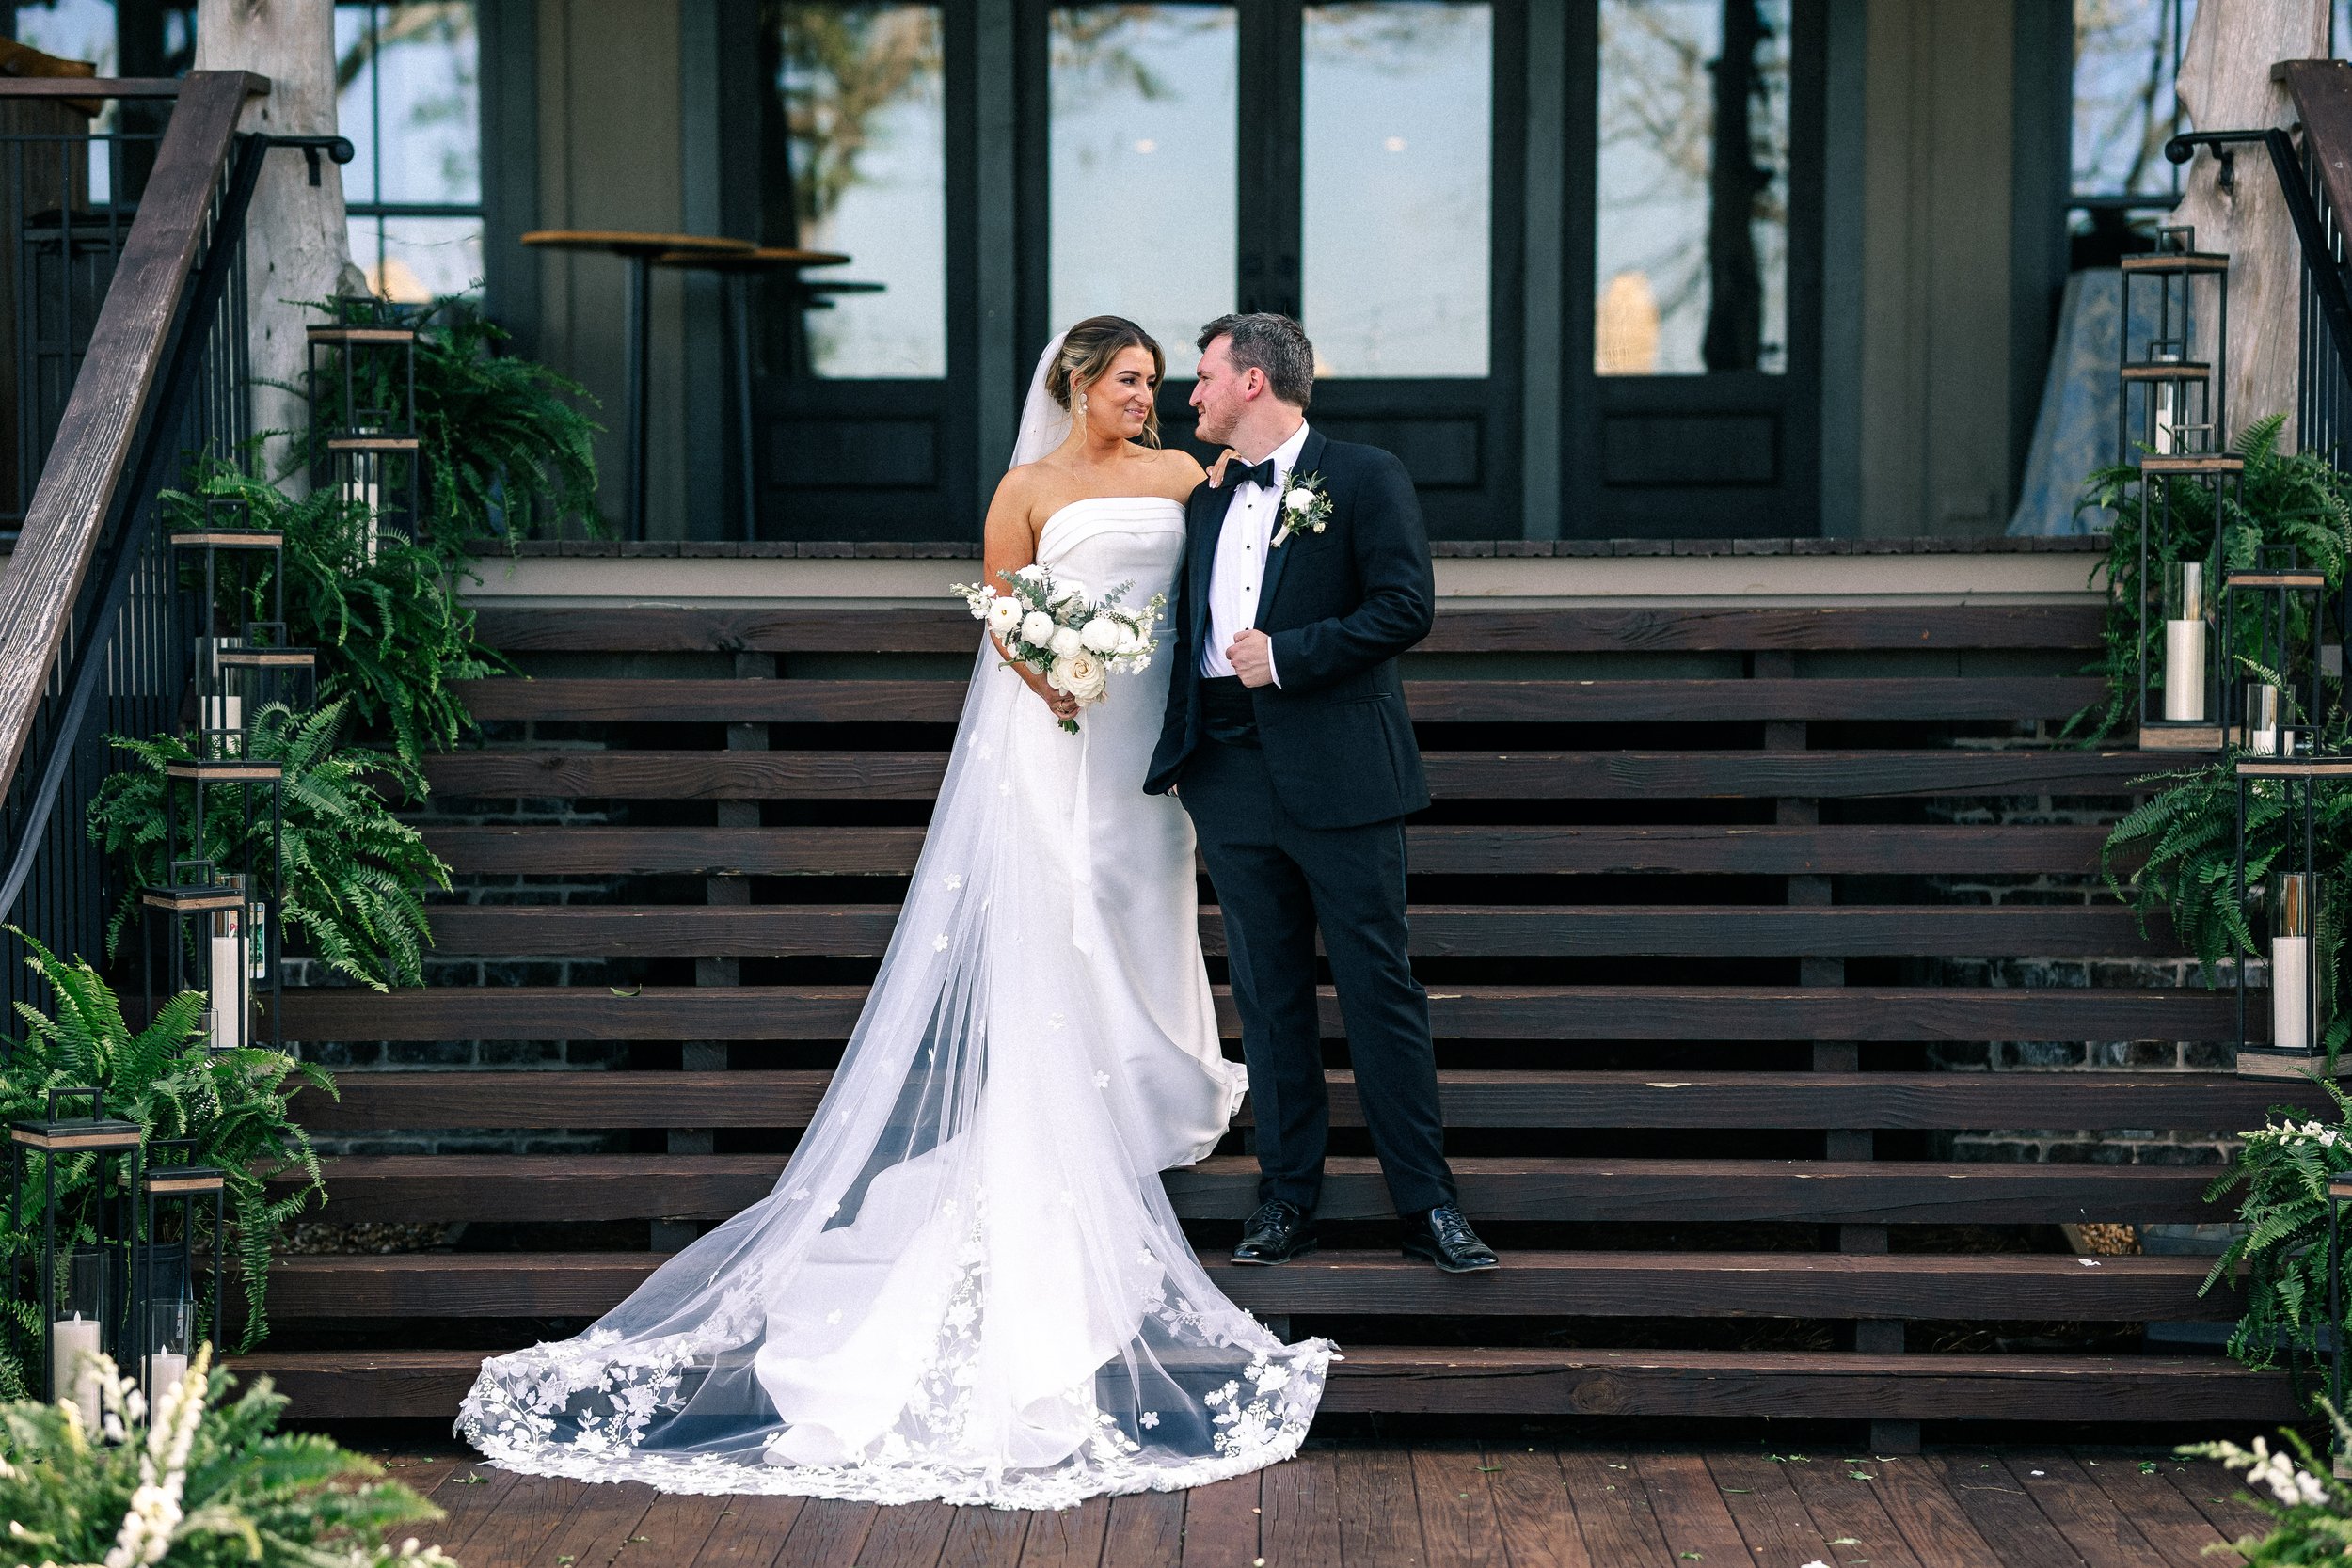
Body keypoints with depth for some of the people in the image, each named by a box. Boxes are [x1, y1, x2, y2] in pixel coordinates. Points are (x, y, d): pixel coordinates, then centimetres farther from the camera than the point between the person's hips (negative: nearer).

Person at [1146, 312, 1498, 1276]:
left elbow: (1406, 606, -11)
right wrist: (1175, 752, 11)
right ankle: (1287, 1198, 15)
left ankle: (1426, 1204, 3)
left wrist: (1287, 653, -14)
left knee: (1379, 987, -3)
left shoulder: (1363, 477, -2)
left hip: (1337, 772, -5)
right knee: (1267, 995, 8)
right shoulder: (1206, 497, 16)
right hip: (1231, 774, 5)